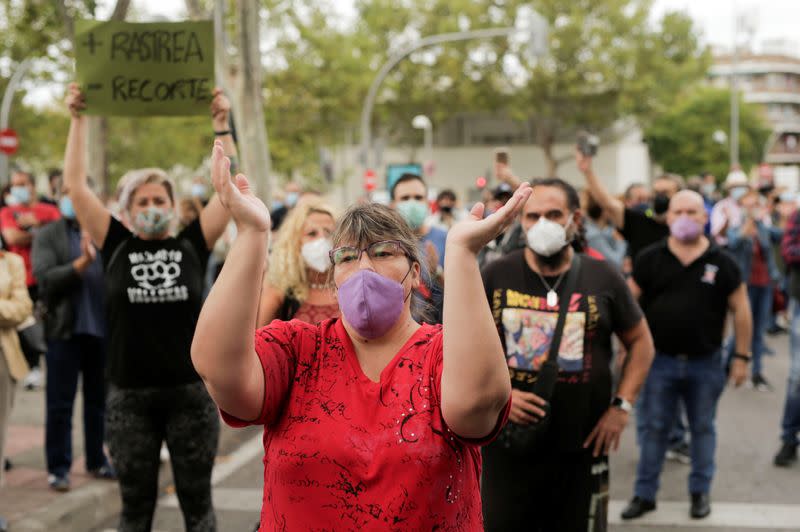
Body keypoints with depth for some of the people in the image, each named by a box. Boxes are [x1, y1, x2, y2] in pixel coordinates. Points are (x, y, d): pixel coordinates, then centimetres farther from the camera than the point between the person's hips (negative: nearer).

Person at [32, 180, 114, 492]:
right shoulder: (48, 236, 1)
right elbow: (44, 280, -11)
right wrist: (82, 263, -21)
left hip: (102, 328, 2)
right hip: (65, 330, -2)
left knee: (99, 401, 13)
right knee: (60, 404, 3)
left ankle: (97, 461, 25)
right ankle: (58, 467, 12)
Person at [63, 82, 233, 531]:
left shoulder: (193, 245, 3)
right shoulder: (117, 247, 3)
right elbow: (76, 185, -1)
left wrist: (222, 123, -4)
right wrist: (79, 120, -2)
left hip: (191, 392, 0)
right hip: (130, 397, 0)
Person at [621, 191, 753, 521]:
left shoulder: (722, 262, -3)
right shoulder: (650, 259, -3)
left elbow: (741, 310, 2)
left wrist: (741, 356, 0)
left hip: (706, 363, 0)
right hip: (660, 360, 0)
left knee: (703, 428, 12)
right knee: (654, 428, 8)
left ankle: (701, 492, 27)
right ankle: (645, 494, 17)